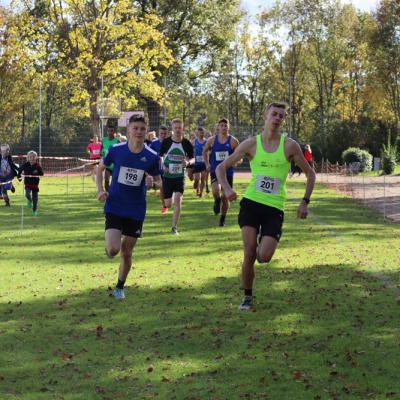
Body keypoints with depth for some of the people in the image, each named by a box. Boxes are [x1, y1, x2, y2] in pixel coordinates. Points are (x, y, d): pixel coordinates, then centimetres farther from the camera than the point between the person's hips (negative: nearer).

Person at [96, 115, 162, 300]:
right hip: (114, 207, -1)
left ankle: (120, 287, 30)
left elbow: (159, 180, 6)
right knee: (113, 250, -17)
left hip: (136, 211, 1)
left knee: (127, 253, 8)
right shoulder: (116, 150, -8)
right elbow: (100, 168, 9)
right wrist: (100, 190, -4)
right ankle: (110, 244, 20)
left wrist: (152, 181, -18)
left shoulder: (152, 157, -7)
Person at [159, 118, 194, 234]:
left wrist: (187, 162, -15)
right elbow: (159, 156, 8)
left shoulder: (187, 143, -3)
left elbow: (192, 158, 8)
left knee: (178, 199, -18)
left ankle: (174, 228, -9)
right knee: (168, 204, 4)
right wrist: (163, 166, -12)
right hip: (167, 176, 1)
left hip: (180, 176, -1)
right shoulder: (166, 142, -4)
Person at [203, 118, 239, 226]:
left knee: (225, 197, 6)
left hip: (228, 172, 0)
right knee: (216, 190, -27)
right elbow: (205, 151, 18)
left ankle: (222, 219, 24)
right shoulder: (212, 140, 2)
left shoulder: (233, 141, -3)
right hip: (215, 171, 0)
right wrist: (207, 164, 7)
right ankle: (217, 201, 9)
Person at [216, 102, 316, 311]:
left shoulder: (289, 145, 0)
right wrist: (226, 188, -11)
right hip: (251, 202, 0)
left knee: (264, 257, -14)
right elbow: (222, 167, 8)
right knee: (249, 254, -12)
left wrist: (305, 202, 2)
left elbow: (310, 173, 10)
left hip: (275, 207, 0)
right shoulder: (251, 144, 2)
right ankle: (247, 297, 9)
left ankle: (262, 246, 25)